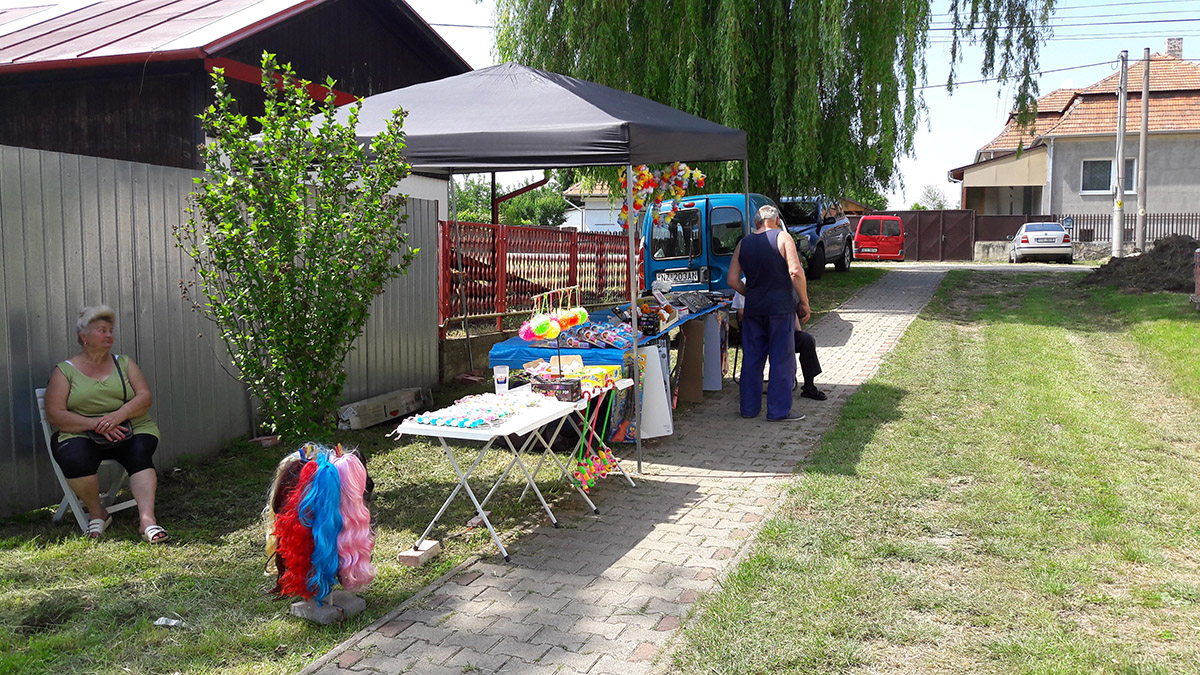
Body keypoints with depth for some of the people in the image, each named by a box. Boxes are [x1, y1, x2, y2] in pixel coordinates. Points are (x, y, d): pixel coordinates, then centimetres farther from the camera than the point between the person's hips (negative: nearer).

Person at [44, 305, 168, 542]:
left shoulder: (123, 363, 14)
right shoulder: (65, 370, 7)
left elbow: (144, 397, 4)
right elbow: (55, 414, -4)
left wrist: (118, 415, -16)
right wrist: (95, 423, -18)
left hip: (130, 430, 1)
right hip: (81, 434, -1)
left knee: (141, 452, -31)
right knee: (74, 458, -33)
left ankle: (147, 519, -42)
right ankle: (96, 512, -8)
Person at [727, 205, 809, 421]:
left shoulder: (743, 243, 8)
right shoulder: (782, 238, -5)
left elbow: (732, 280, 4)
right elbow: (795, 272, -15)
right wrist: (804, 302, -7)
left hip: (753, 308, 4)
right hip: (781, 307, -4)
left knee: (751, 358, 11)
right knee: (782, 359, 1)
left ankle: (749, 407, 16)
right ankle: (779, 411, 3)